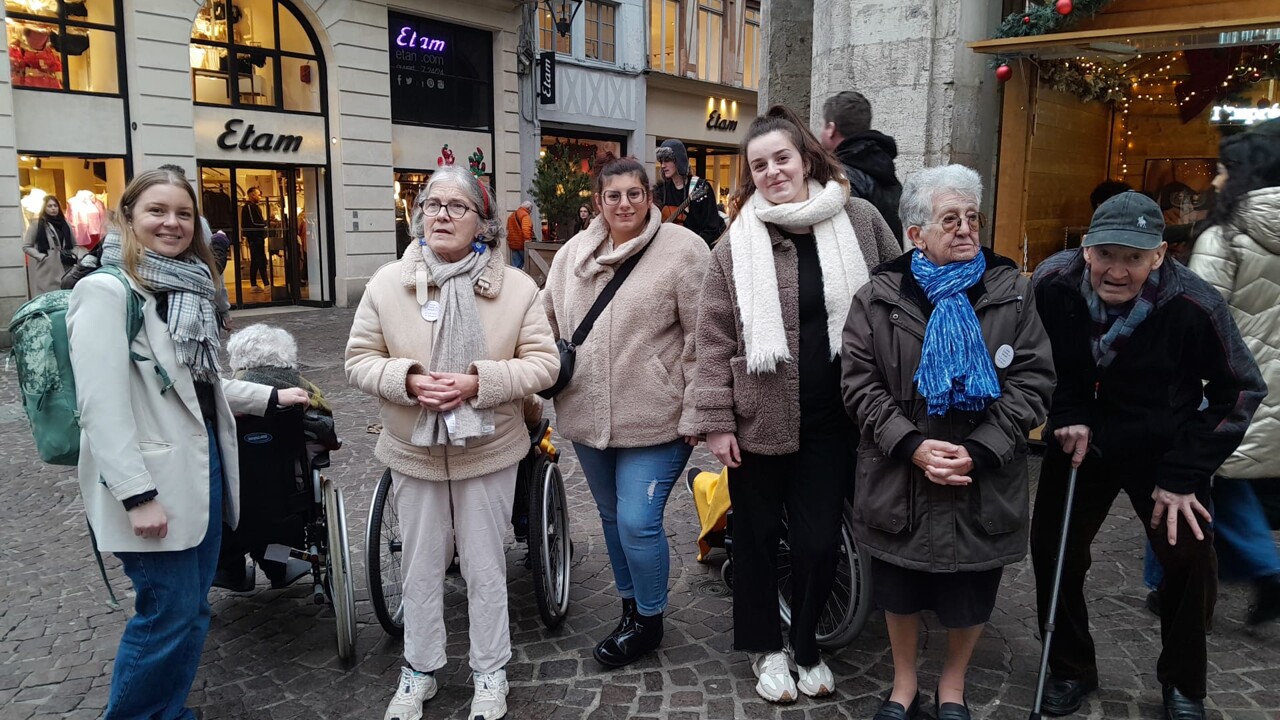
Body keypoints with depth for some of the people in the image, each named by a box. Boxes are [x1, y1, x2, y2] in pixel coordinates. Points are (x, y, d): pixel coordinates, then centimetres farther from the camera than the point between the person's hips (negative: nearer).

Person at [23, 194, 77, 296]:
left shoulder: (65, 224, 14)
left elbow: (74, 245, 20)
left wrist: (72, 256, 1)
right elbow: (26, 247, 0)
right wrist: (42, 257, -11)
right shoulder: (36, 225, -1)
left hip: (64, 270, 4)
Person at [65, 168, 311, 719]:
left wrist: (272, 396, 19)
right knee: (168, 615, -1)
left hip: (203, 468, 8)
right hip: (152, 483, -8)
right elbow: (102, 404, -19)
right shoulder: (106, 290, -13)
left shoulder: (188, 289, 13)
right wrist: (137, 494, -23)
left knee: (191, 610, 15)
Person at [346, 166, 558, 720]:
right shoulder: (386, 283, -4)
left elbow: (543, 362, -8)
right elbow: (360, 360, -1)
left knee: (485, 569, 12)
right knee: (421, 569, 16)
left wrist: (480, 383, -22)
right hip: (413, 454, 2)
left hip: (489, 453, -1)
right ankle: (418, 671, 37)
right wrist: (408, 380, -21)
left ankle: (491, 674, 32)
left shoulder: (515, 287, -8)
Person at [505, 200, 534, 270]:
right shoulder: (525, 215, -10)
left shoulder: (512, 215, 18)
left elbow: (508, 229, 23)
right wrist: (528, 240, -28)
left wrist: (509, 242, 27)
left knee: (516, 265, 7)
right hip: (522, 244, -8)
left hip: (513, 244, 8)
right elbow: (526, 229, -24)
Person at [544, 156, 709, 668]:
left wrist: (694, 414, -13)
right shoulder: (572, 253, 8)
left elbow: (703, 340, -11)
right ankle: (630, 606, 38)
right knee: (612, 517, 18)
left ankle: (648, 621, 19)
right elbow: (550, 327, 15)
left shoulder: (681, 250, -10)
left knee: (637, 523, -5)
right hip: (587, 418, 6)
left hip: (654, 420, -6)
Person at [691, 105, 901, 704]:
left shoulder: (859, 220, -1)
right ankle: (765, 648, 35)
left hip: (831, 421, 1)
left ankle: (805, 645, 35)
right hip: (759, 421, 0)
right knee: (757, 537, 13)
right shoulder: (737, 245, -3)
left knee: (819, 539, 9)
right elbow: (715, 340, -4)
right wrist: (716, 420, -8)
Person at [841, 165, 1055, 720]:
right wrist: (912, 445, -18)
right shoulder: (879, 296, -3)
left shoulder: (1012, 292, -1)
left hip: (984, 483, 0)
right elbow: (860, 382, -6)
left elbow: (1032, 382, -5)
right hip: (898, 480, 0)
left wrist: (977, 451, -16)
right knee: (899, 590, 15)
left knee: (970, 596, 15)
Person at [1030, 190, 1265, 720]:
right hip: (1082, 438, 2)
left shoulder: (1193, 304, -25)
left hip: (1164, 447, -1)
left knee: (1190, 558, -5)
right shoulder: (1052, 284, -20)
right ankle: (1070, 670, 27)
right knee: (1052, 550, 3)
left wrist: (1184, 471, -14)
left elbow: (1242, 390, -10)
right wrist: (1066, 415, -14)